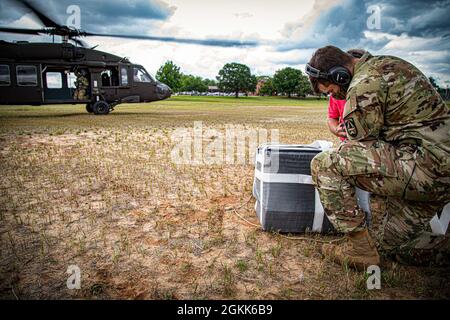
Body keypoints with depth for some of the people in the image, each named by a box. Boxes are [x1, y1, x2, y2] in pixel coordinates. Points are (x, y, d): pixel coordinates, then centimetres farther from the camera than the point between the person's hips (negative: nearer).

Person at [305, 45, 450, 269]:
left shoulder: (364, 86, -14)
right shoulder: (386, 63, 18)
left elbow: (363, 143, -9)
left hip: (424, 165, -10)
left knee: (324, 165, -14)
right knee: (389, 243, 21)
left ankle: (359, 249, -5)